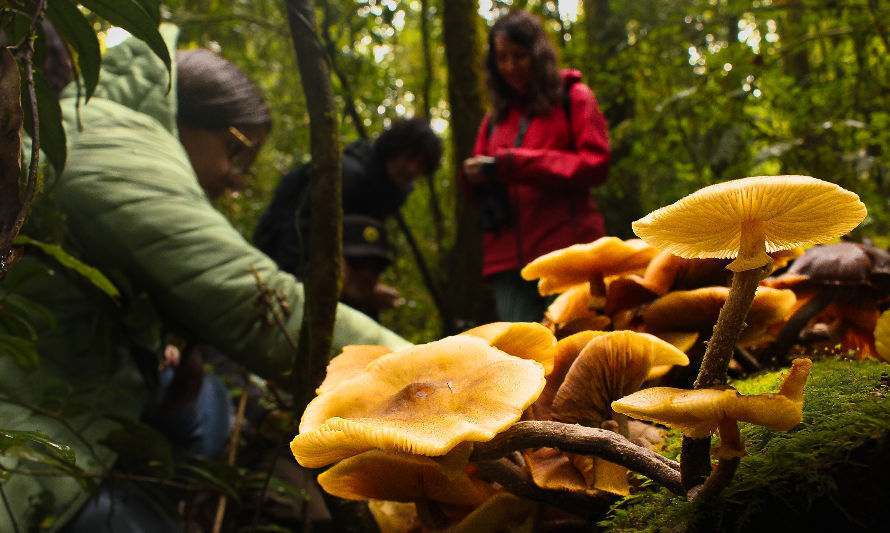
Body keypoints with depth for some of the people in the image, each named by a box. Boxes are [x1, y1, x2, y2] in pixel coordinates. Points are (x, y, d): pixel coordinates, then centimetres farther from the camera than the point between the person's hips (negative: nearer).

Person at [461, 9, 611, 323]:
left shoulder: (573, 98, 11)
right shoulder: (496, 117, 23)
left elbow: (595, 162, -3)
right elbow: (482, 191, 23)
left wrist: (511, 164, -9)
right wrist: (473, 177, -4)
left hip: (566, 249, -4)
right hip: (509, 258, 4)